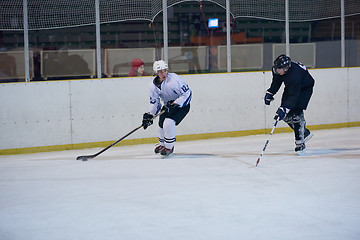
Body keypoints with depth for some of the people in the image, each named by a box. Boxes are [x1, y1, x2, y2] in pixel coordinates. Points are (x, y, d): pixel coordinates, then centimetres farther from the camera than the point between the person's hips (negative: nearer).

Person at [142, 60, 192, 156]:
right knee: (161, 125, 4)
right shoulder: (153, 85, -9)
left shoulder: (174, 79, -28)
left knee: (168, 123, -22)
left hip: (182, 105, -6)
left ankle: (169, 147, -3)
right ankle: (162, 144, 36)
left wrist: (175, 104, -29)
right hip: (168, 105, 6)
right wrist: (149, 115, -7)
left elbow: (187, 93, -24)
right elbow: (154, 102, 2)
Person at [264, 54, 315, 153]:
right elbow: (276, 82, 4)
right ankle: (305, 133, 17)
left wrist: (283, 109, -48)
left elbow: (293, 96, -42)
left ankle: (300, 142, -13)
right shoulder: (277, 69, -20)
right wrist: (269, 93, 0)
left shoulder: (295, 74, -41)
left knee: (296, 113, -21)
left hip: (305, 88, -8)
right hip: (290, 87, 8)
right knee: (286, 115, -1)